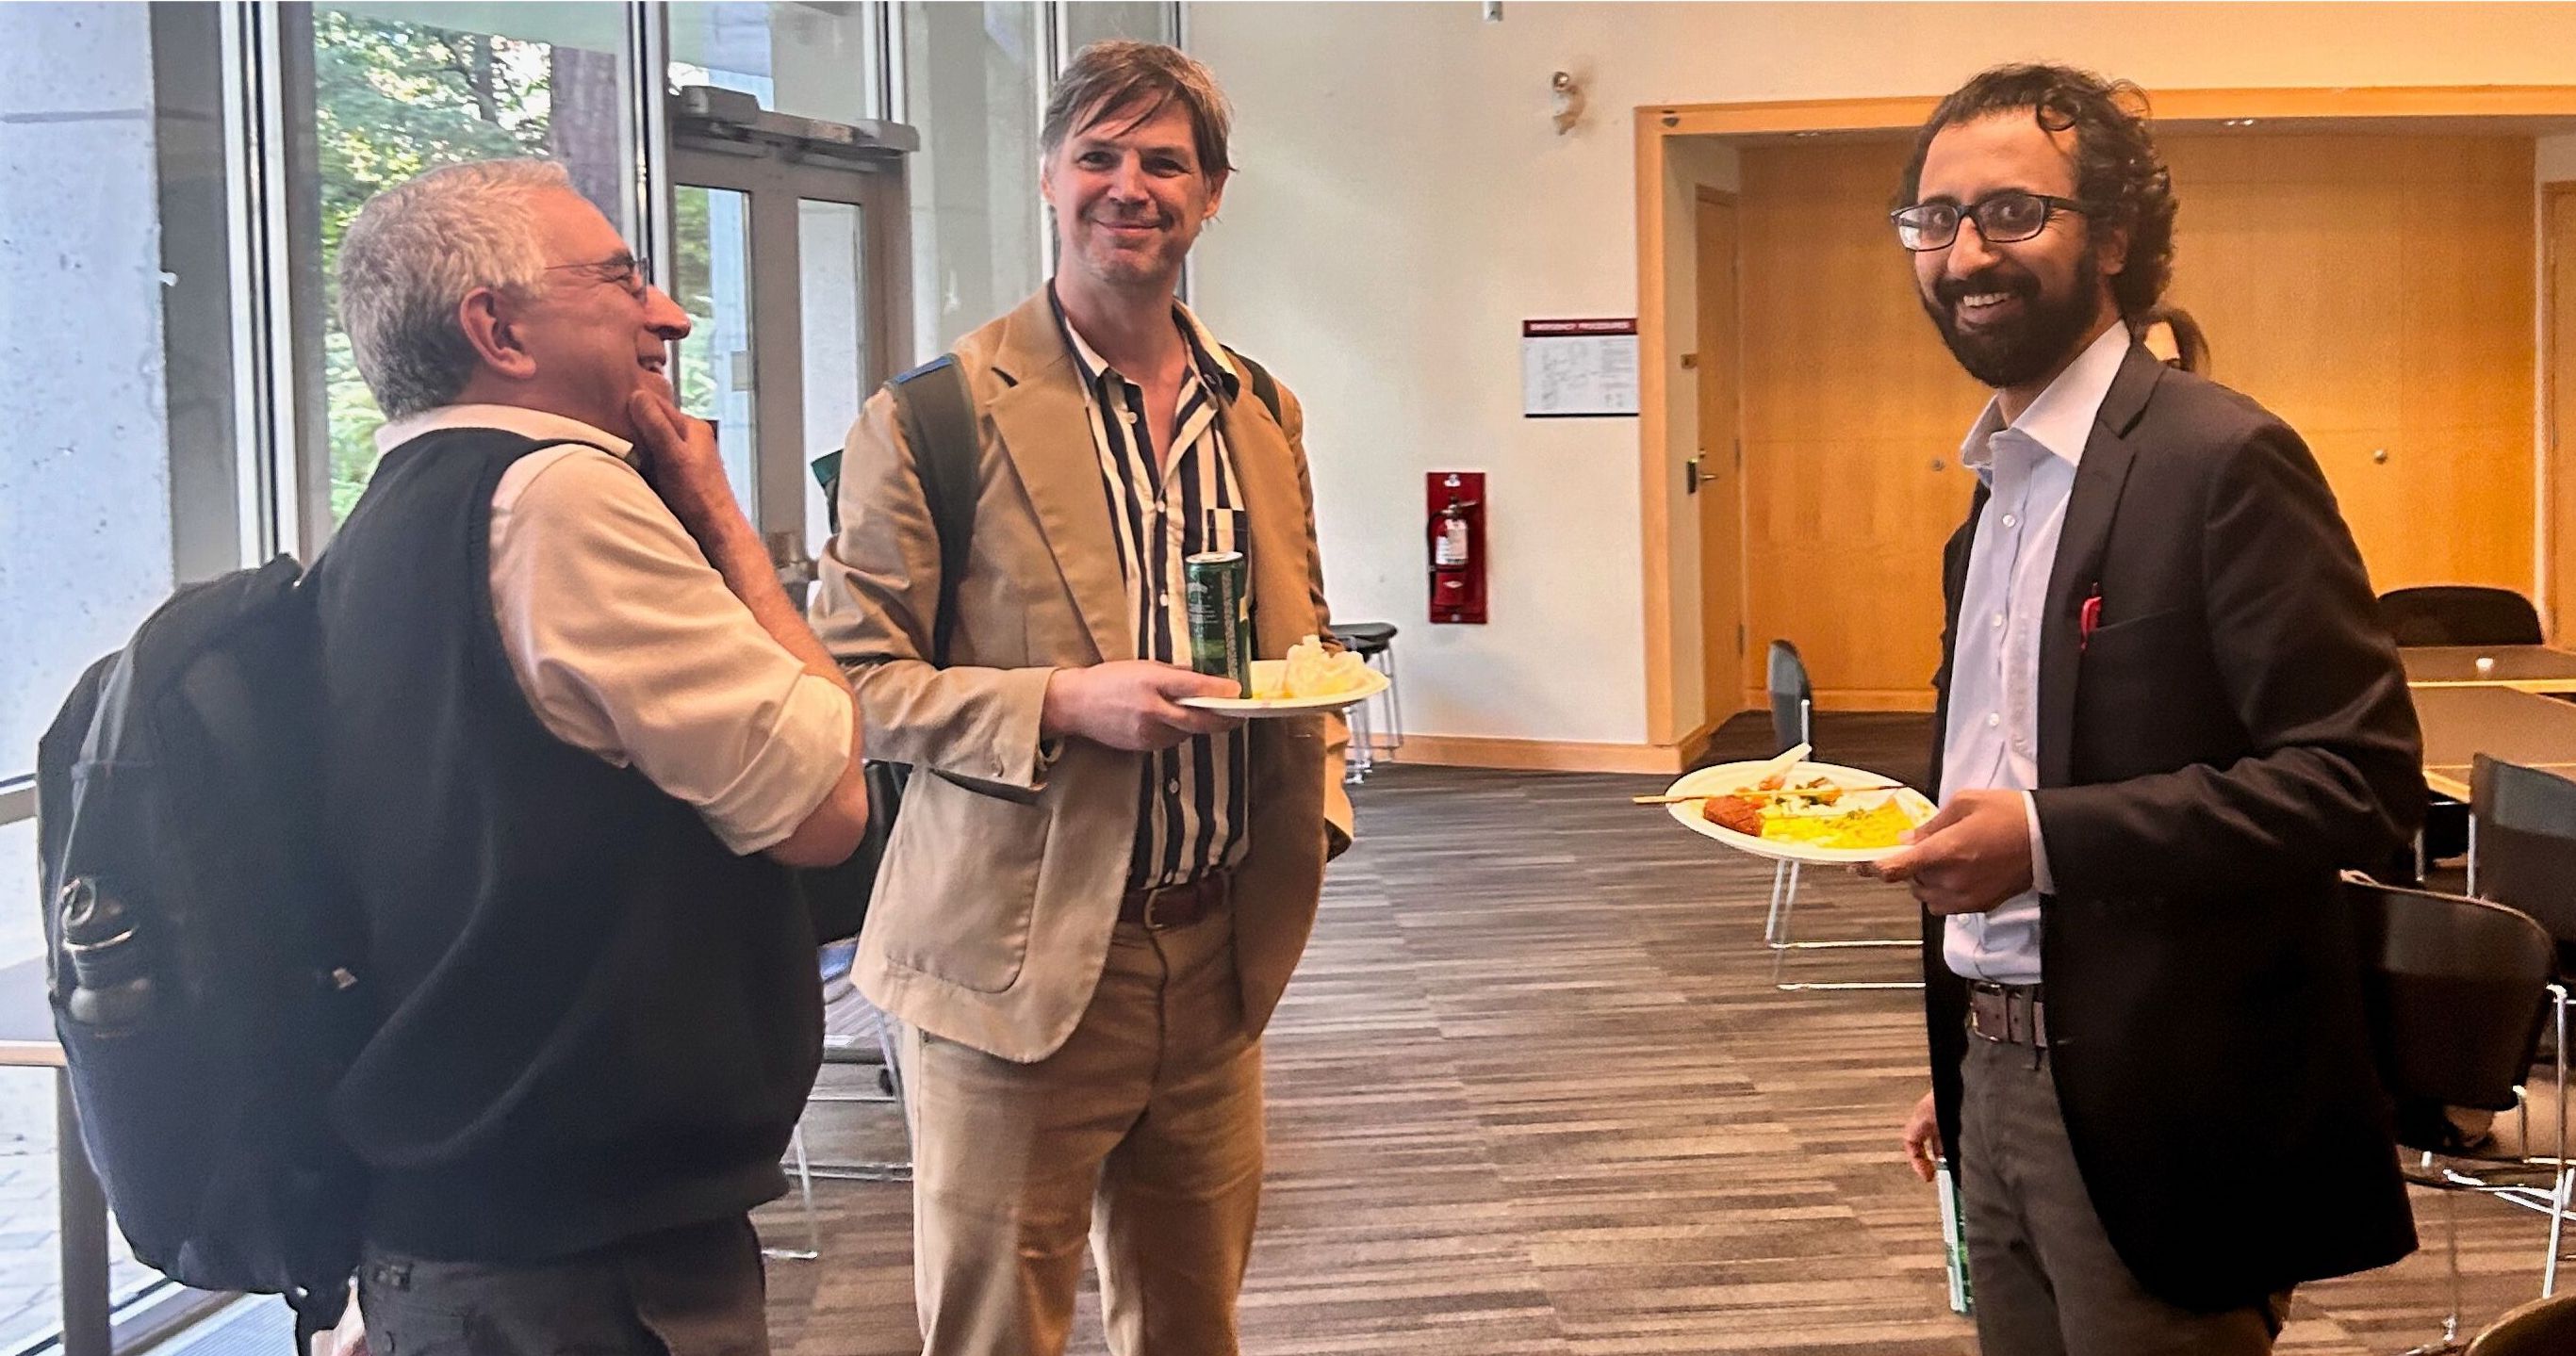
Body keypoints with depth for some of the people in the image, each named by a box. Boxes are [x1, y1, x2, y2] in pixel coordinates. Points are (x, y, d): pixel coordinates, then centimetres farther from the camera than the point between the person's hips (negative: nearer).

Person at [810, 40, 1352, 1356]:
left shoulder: (1263, 414, 10)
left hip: (1219, 949, 6)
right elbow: (850, 680, -9)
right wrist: (1062, 705, -22)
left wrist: (1318, 793, 3)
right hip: (1022, 953, -5)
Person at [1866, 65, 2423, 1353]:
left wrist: (2045, 839, -26)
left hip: (2153, 1103, -8)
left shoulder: (2221, 460, -13)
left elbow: (2362, 776, -18)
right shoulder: (1999, 484, 13)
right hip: (2002, 1078, 8)